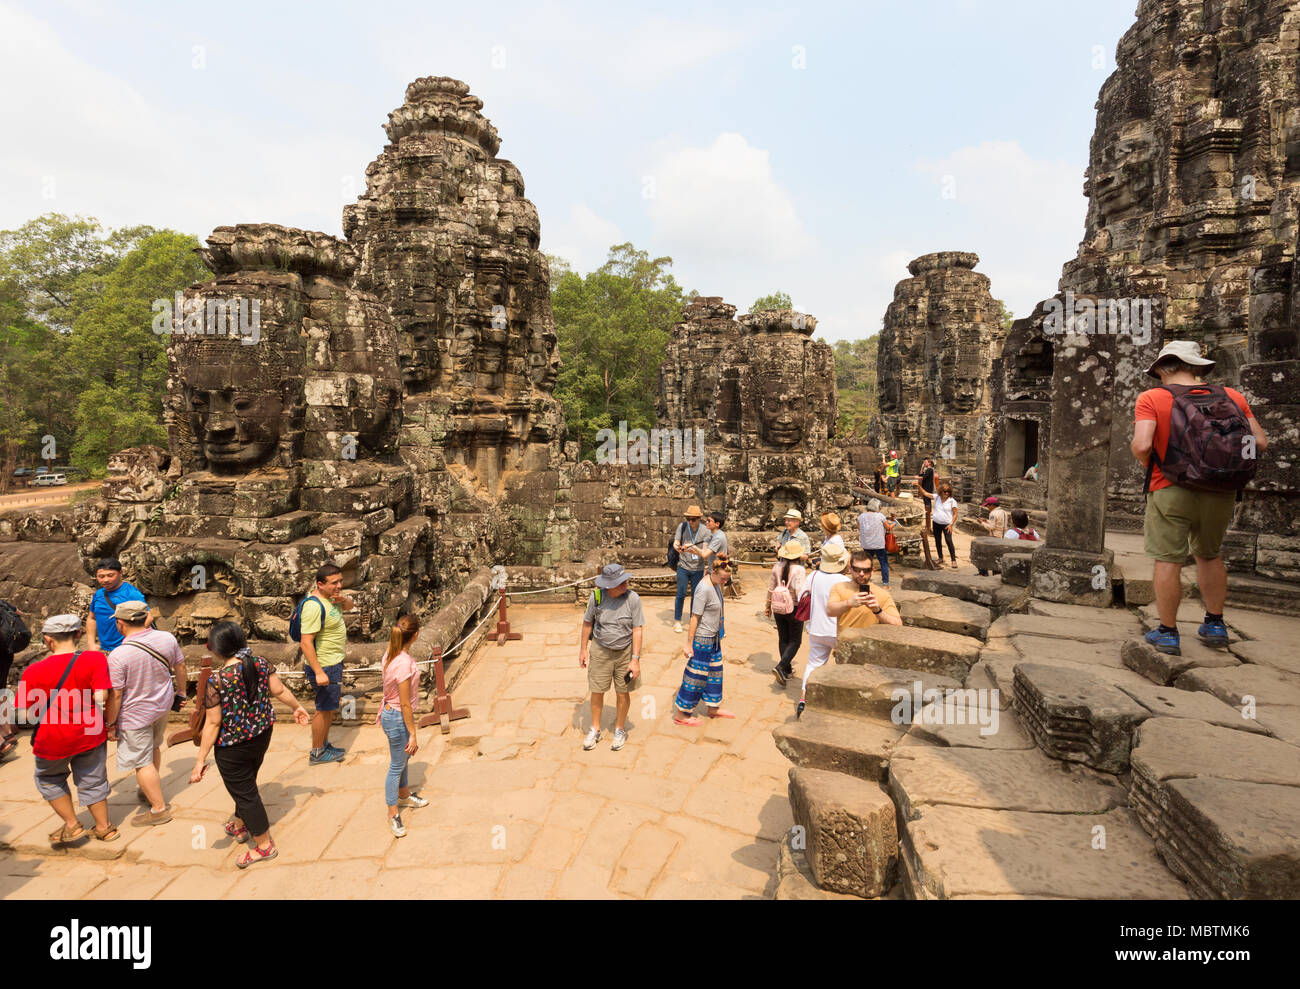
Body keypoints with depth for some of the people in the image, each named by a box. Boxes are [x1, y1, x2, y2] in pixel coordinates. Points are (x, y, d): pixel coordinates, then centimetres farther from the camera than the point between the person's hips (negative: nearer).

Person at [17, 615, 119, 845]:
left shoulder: (34, 671, -14)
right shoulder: (95, 658, -16)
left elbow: (29, 714, -11)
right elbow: (101, 697, -19)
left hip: (52, 740, -1)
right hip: (89, 734, 1)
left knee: (49, 779, 27)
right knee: (92, 781, 18)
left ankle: (72, 825, 28)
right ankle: (103, 828, 29)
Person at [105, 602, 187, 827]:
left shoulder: (119, 656, -27)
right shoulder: (167, 638, -12)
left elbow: (115, 695, -20)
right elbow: (180, 667, 2)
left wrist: (110, 724, -7)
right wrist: (180, 693, 18)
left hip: (135, 715, -6)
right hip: (163, 706, 6)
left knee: (142, 762, 7)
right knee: (153, 747, 27)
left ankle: (159, 809, 15)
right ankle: (148, 790, 46)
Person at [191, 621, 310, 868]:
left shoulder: (217, 680, -24)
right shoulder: (260, 663, -10)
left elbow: (213, 723, -19)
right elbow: (279, 690, 1)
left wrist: (201, 759, -10)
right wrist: (297, 707, 18)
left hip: (233, 746, -6)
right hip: (262, 736, 6)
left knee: (244, 792, 10)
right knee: (246, 783, 28)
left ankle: (265, 846, 22)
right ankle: (239, 826, 51)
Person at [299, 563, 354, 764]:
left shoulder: (331, 595, 1)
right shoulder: (314, 606, -26)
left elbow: (349, 606, 21)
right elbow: (306, 642, -28)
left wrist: (344, 599, -4)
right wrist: (319, 672, -31)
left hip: (334, 662, 10)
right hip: (324, 666, -10)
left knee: (331, 707, 21)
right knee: (324, 709, 3)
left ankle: (324, 744, 35)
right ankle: (317, 753, 18)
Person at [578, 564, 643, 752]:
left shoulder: (633, 599, -14)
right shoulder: (596, 596, -11)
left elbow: (637, 630, -11)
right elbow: (587, 623, 4)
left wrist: (635, 659, -13)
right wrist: (583, 649, 8)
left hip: (625, 652, -1)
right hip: (600, 651, 1)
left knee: (623, 693, 9)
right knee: (597, 691, 7)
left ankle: (620, 730, 31)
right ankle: (595, 730, 29)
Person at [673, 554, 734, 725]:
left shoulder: (716, 585, 2)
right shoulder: (704, 589, -25)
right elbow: (694, 618, -22)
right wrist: (689, 644, -19)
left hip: (713, 638, 9)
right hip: (701, 639, -9)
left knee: (715, 672, 19)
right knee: (696, 675, 2)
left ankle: (713, 708, 36)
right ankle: (680, 714, 15)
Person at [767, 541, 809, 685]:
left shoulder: (777, 567, -2)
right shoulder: (799, 570, -18)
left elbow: (771, 588, 6)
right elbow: (800, 592, -24)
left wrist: (768, 606, 18)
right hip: (793, 608, -5)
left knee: (783, 639, 18)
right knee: (795, 641, 8)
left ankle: (787, 670, 26)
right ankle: (780, 667, -9)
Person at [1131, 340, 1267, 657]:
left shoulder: (1152, 398, -7)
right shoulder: (1231, 396, 7)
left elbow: (1141, 445, -19)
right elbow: (1260, 443, 3)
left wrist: (1148, 463, 1)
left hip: (1171, 491, -5)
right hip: (1221, 491, 5)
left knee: (1168, 560, 2)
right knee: (1210, 556, 21)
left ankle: (1167, 632, 8)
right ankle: (1215, 625, 31)